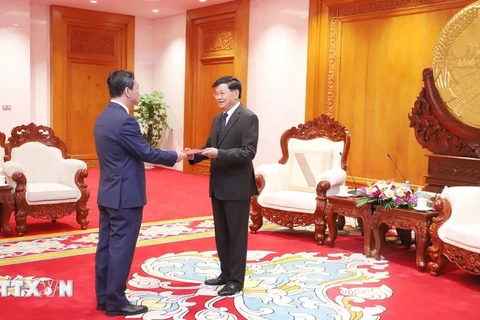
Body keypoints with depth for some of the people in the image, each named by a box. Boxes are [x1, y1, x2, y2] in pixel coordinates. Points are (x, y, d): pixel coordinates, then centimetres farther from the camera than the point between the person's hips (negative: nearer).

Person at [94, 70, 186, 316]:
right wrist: (175, 157, -1)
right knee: (121, 249, -1)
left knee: (106, 246, 13)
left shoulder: (103, 117, 10)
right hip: (125, 196, -10)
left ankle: (103, 297, 23)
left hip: (108, 193, 10)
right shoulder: (124, 120, -20)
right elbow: (146, 153, -16)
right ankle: (115, 302, 9)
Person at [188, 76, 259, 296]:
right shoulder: (217, 119, 14)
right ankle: (226, 274, 29)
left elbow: (249, 152, -20)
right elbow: (210, 147, 13)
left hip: (237, 186, -8)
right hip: (218, 185, 8)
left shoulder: (248, 118, -12)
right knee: (221, 233, 16)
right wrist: (195, 155, -7)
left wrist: (219, 153, -28)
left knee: (237, 235, 2)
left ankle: (236, 280, 13)